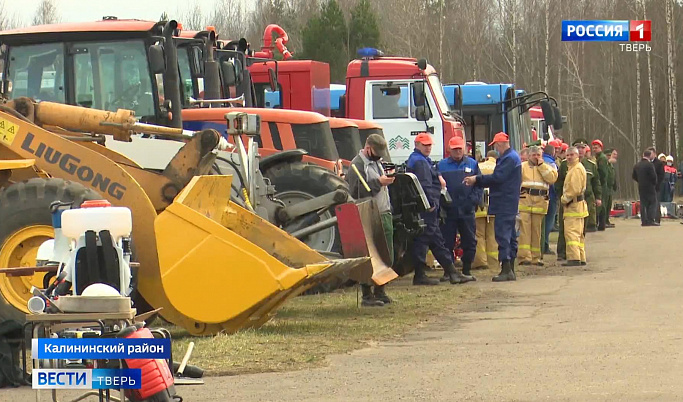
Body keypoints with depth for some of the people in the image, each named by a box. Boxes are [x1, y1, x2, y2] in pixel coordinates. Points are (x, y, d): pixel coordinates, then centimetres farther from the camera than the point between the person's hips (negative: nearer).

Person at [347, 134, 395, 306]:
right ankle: (367, 296, -4)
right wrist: (378, 182, -23)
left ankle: (380, 291, 18)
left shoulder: (376, 162, 19)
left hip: (384, 215, 9)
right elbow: (356, 192, -20)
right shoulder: (357, 164, -10)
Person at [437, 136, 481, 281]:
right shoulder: (442, 165, 5)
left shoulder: (472, 164, 8)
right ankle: (447, 271, 9)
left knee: (469, 242, 4)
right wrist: (441, 202, -9)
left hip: (467, 210, 1)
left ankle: (467, 270, 14)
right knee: (447, 242, 1)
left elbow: (479, 184, 5)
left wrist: (474, 200, -8)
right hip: (448, 211, -1)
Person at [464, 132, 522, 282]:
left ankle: (505, 269, -16)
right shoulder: (507, 157, 19)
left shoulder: (509, 159, -14)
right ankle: (510, 270, 15)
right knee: (510, 236, 12)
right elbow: (498, 178, 17)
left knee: (503, 235, -12)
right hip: (509, 204, 11)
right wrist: (477, 181, 8)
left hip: (504, 204, -11)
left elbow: (497, 178, -20)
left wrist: (477, 179, -12)